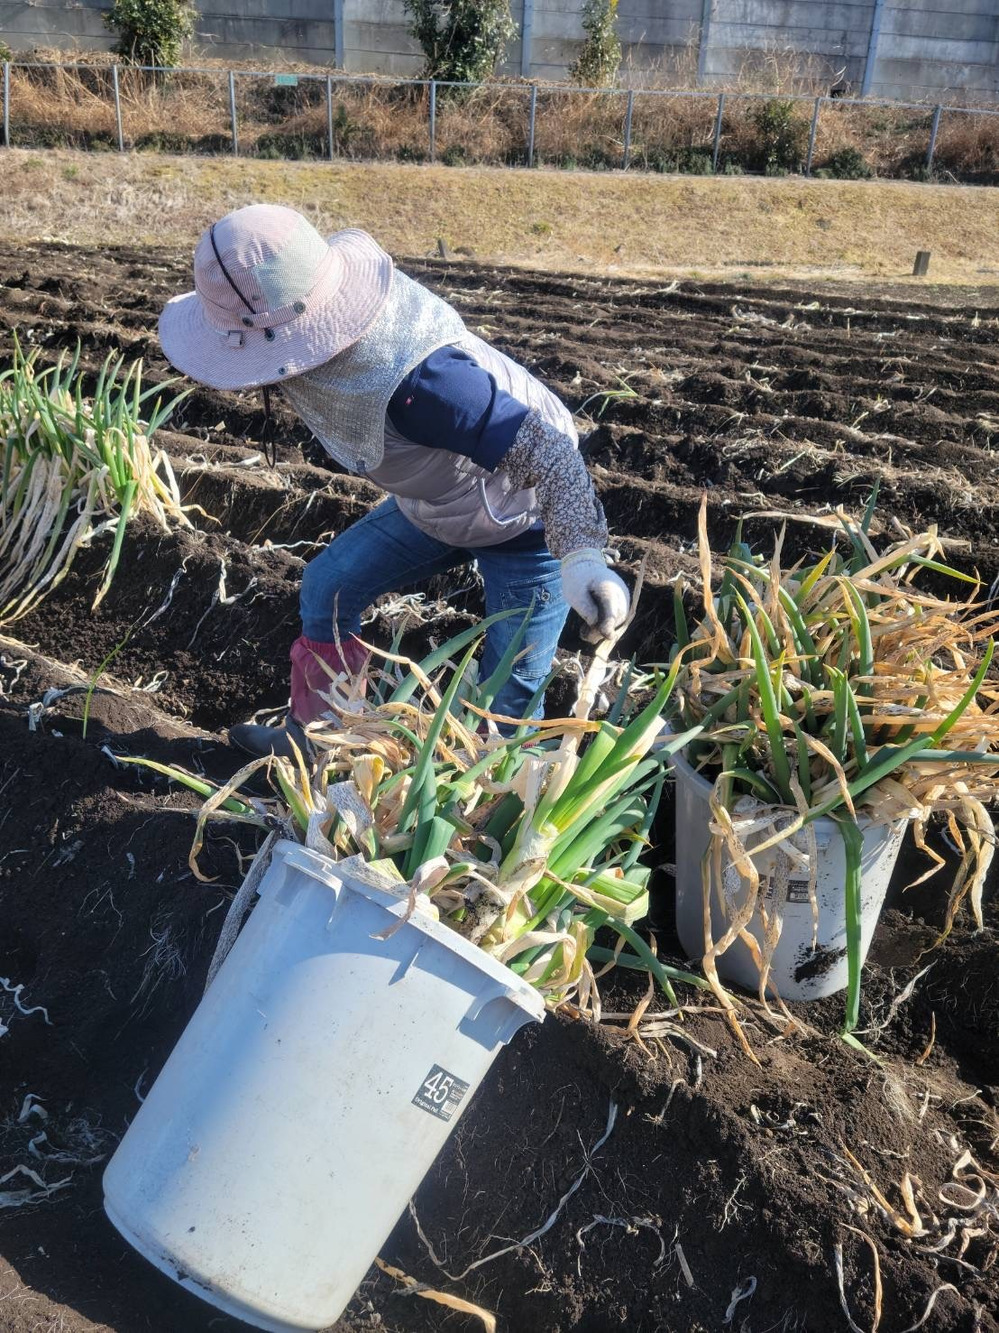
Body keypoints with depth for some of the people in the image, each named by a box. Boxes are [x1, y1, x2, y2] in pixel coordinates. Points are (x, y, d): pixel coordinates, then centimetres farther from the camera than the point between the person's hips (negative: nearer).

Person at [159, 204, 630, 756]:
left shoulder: (417, 381, -42)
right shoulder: (323, 324, -17)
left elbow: (542, 446, -42)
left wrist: (581, 555, -55)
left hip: (526, 519, -8)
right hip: (434, 503, 8)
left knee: (507, 700, -4)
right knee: (329, 585, 13)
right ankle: (309, 740, 32)